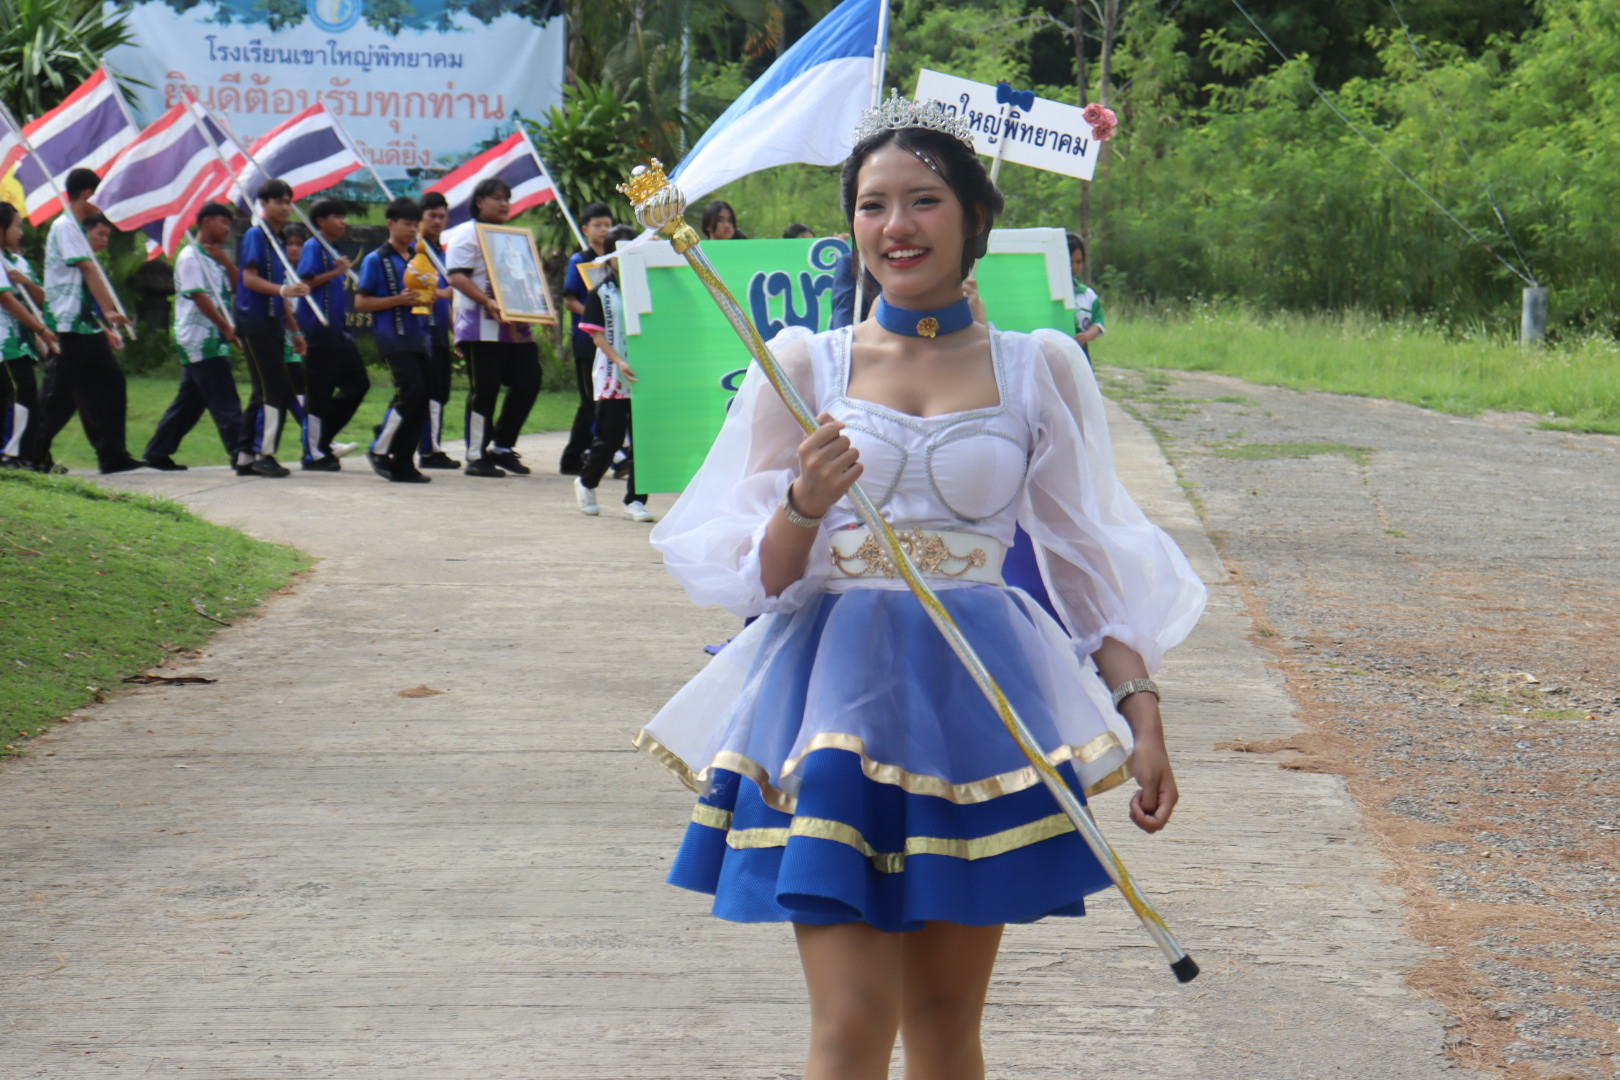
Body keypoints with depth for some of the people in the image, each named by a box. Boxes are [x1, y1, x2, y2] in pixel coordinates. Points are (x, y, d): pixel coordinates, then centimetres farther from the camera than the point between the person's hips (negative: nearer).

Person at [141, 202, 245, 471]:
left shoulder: (214, 257, 19)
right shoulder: (190, 257, -8)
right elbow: (199, 297, -16)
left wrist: (225, 261, -2)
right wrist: (227, 327, -21)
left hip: (214, 339, 9)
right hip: (200, 339, -9)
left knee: (190, 401, 11)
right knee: (225, 401, -11)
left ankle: (157, 453, 16)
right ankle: (240, 454, -13)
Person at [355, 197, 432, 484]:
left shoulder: (418, 256, 16)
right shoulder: (376, 260, -2)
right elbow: (361, 302, -5)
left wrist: (427, 298, 4)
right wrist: (398, 300, -15)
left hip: (418, 337, 7)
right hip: (393, 337, -7)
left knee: (422, 398, 2)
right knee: (412, 390, -18)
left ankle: (403, 464, 7)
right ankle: (379, 450, -5)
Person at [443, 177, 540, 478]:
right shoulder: (466, 234, -1)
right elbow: (457, 276, -13)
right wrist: (487, 301, -24)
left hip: (516, 327, 7)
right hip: (482, 327, -7)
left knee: (528, 381, 0)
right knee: (484, 391, -5)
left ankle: (501, 447, 12)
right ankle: (476, 457, 1)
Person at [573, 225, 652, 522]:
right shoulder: (601, 294, 1)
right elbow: (597, 335, -4)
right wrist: (619, 362, -19)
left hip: (643, 375, 2)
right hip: (612, 376, -2)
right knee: (610, 437, 0)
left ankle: (635, 499, 4)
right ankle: (586, 483, 25)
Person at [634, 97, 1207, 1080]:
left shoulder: (1038, 368, 6)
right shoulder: (805, 363, 5)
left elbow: (1093, 556, 11)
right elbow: (757, 576, 6)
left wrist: (1140, 711, 3)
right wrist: (807, 503, -14)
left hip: (978, 699, 1)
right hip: (836, 697, -1)